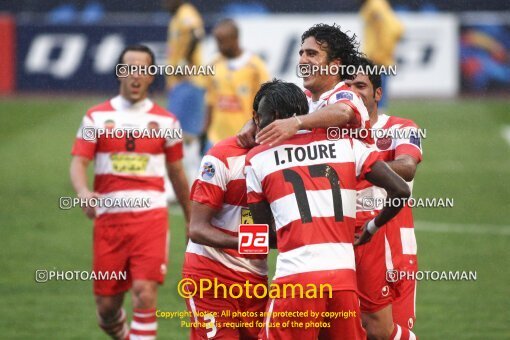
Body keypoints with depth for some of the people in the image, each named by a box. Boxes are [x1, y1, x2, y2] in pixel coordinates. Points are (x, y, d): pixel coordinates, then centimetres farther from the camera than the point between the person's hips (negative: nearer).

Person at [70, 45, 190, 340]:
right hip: (109, 218, 1)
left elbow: (177, 174, 17)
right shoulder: (97, 117, 6)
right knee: (107, 305, 5)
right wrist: (84, 192, -24)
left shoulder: (165, 121, 9)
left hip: (151, 216, -1)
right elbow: (78, 163, -3)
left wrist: (191, 220, 21)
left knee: (145, 294, -17)